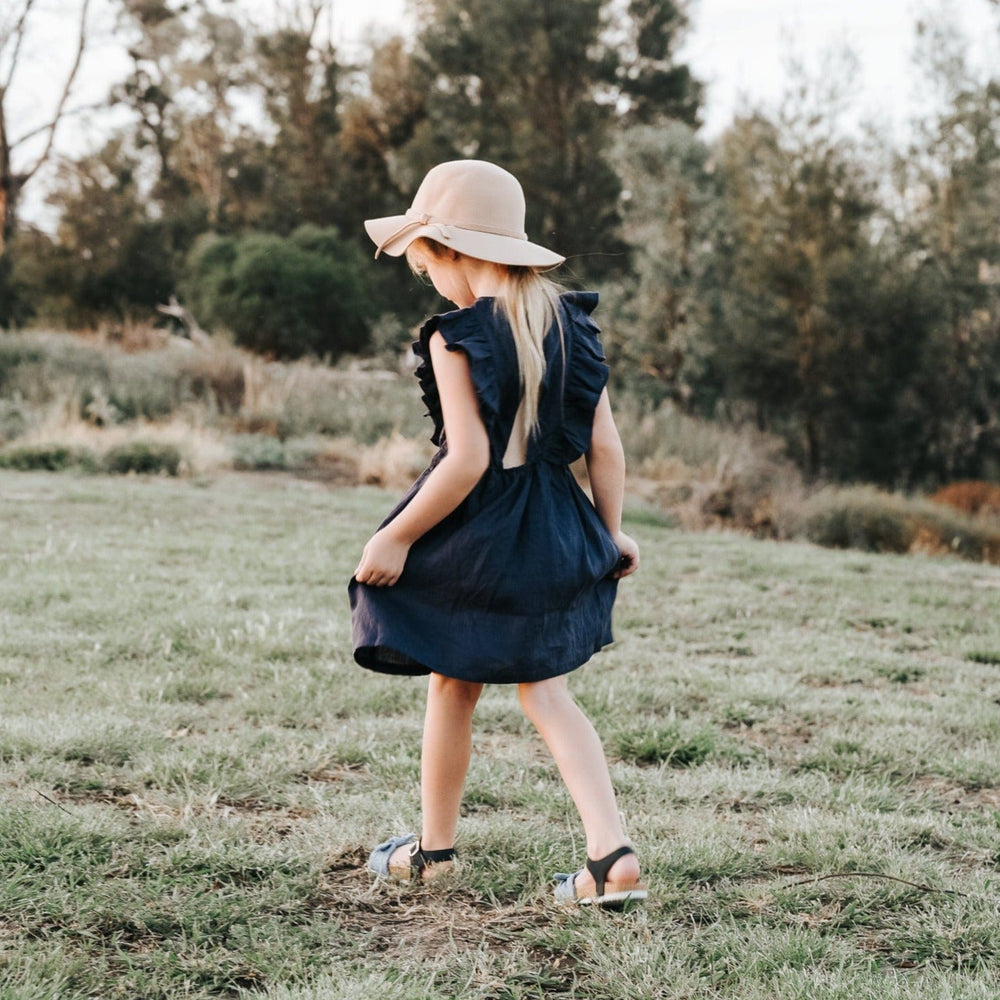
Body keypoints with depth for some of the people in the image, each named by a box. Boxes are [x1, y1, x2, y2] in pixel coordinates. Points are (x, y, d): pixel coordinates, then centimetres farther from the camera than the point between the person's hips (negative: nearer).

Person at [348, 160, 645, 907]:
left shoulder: (457, 337, -18)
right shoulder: (567, 321, 1)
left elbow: (468, 459, -23)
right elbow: (605, 442, 1)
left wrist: (395, 538, -14)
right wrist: (611, 531, 11)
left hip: (477, 536, -5)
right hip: (555, 534, 6)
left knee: (453, 690, 13)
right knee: (546, 694, 12)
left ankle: (435, 848, 31)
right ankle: (614, 855, 0)